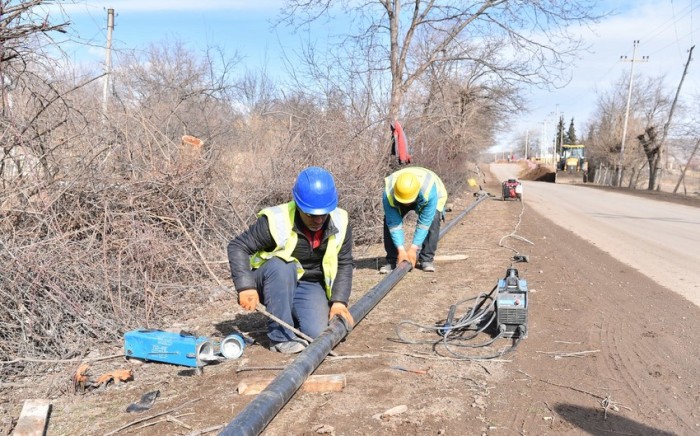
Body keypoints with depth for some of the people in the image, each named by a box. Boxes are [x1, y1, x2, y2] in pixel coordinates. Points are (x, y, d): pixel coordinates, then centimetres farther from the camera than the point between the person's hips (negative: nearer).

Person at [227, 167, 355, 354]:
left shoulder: (340, 224, -11)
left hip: (310, 285, 3)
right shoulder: (276, 221, -25)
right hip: (273, 282, -3)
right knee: (281, 266, -37)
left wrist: (339, 301, -12)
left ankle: (291, 314, 15)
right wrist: (246, 286, -30)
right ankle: (281, 336, -24)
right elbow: (237, 247, -18)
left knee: (318, 333, -21)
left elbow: (344, 264, 0)